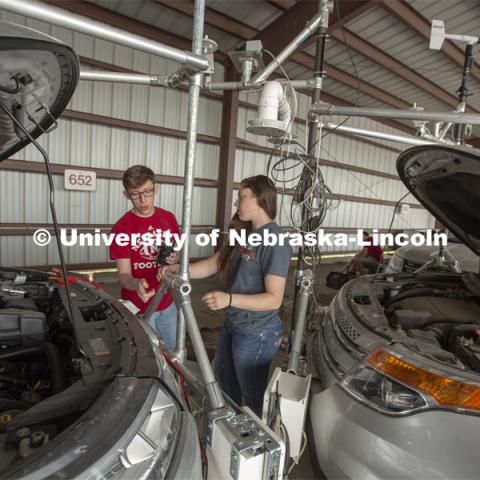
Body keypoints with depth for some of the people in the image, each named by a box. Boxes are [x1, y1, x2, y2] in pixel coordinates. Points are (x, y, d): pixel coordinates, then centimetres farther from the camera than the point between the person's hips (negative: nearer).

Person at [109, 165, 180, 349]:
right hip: (138, 309, -4)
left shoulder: (169, 218, -2)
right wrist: (136, 284, -38)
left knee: (173, 353, 20)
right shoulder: (121, 227, -15)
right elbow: (124, 274, -16)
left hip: (168, 304, 4)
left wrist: (175, 259, -14)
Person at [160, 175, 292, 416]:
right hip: (232, 324, 9)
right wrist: (177, 270, -7)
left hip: (256, 334, -9)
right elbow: (213, 264, 5)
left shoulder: (276, 242, -24)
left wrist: (229, 299, -35)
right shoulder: (245, 234, 4)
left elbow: (274, 299, -26)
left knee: (253, 397, 15)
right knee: (226, 381, 30)